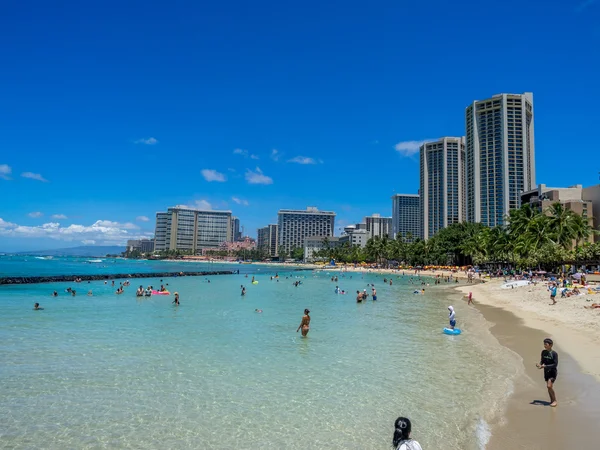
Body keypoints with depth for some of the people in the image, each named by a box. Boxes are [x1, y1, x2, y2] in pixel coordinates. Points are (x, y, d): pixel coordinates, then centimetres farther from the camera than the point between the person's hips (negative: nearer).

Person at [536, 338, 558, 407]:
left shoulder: (554, 354, -17)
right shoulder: (543, 352, 0)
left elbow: (555, 364, -19)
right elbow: (542, 360, 9)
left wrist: (545, 366, -25)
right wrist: (540, 364, -12)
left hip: (553, 371, -6)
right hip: (546, 371, 6)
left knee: (549, 386, -15)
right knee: (548, 387, 13)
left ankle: (555, 401, 1)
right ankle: (551, 400, 27)